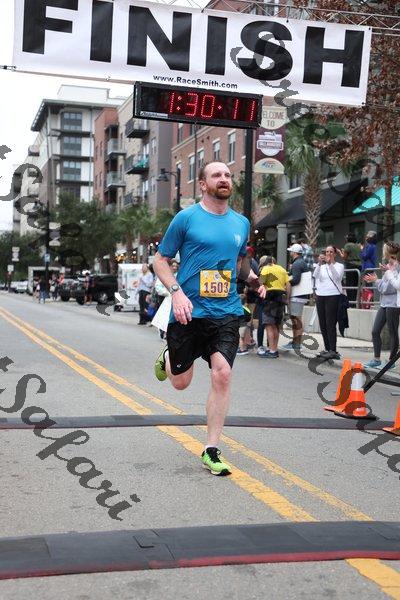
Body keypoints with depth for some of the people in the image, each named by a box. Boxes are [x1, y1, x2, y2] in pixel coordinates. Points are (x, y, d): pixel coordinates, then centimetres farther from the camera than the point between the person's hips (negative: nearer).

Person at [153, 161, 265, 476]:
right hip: (189, 312, -2)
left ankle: (212, 451, 2)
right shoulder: (186, 218, -3)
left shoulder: (242, 223, 9)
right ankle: (167, 357, 45)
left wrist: (253, 278, 4)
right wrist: (177, 292, -15)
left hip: (226, 312, 3)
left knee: (222, 375, -10)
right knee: (181, 382, 7)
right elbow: (161, 260, 0)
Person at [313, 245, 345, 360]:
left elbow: (337, 276, -14)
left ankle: (333, 350, -14)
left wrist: (330, 263, -24)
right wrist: (320, 263, -19)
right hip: (320, 295, 5)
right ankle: (327, 349, 12)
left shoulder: (339, 266, 5)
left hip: (333, 296, -5)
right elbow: (315, 275, -4)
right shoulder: (321, 266, 15)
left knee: (330, 324, -12)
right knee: (322, 324, 5)